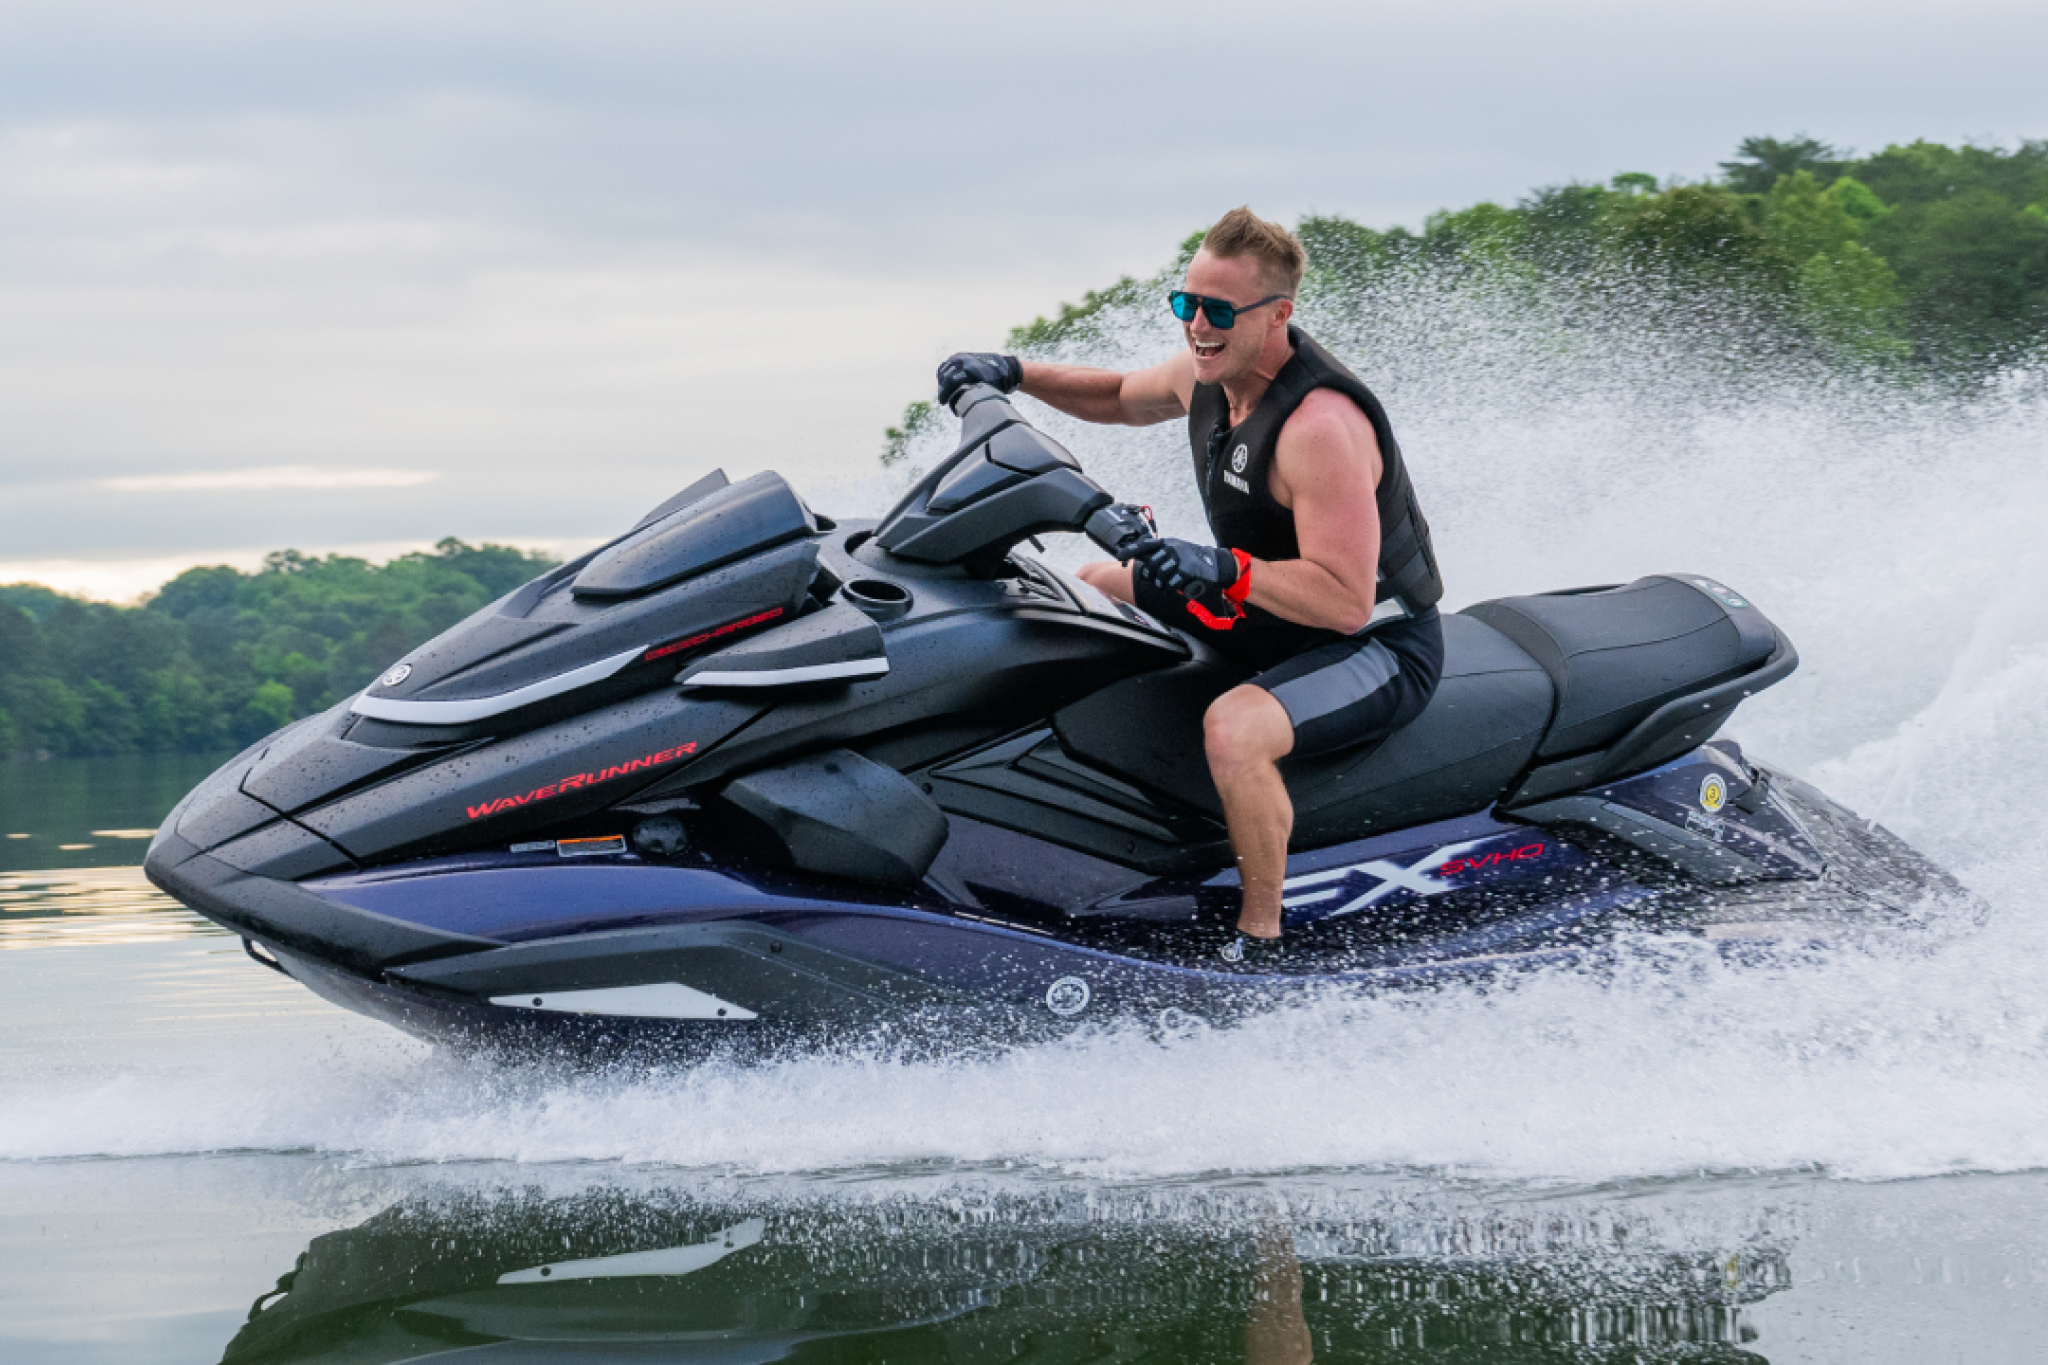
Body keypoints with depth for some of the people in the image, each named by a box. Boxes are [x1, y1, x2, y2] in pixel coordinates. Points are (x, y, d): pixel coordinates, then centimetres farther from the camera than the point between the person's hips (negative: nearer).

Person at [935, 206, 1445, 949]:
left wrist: (1224, 571, -47)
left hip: (1379, 647, -10)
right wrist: (1011, 373, 5)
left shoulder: (1321, 426, -32)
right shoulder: (1208, 372, -4)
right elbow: (1123, 396, 20)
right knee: (1095, 585, 19)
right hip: (1270, 618, 10)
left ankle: (1260, 938, -21)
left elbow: (1345, 601, -36)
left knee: (1232, 729, -39)